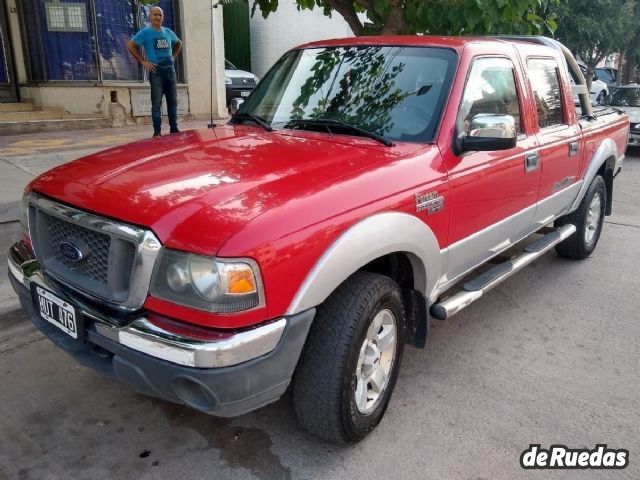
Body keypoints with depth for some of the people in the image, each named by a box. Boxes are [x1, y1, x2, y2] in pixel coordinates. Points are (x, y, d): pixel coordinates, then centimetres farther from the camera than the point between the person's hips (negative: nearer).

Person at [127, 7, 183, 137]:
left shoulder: (168, 32, 12)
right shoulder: (145, 32, -2)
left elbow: (179, 43, 30)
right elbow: (130, 45, -7)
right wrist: (142, 61, -9)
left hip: (170, 70, 5)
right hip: (156, 71, -5)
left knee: (173, 101, 7)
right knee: (157, 103, -6)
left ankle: (174, 128, 14)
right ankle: (157, 132, -4)